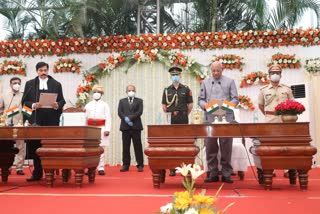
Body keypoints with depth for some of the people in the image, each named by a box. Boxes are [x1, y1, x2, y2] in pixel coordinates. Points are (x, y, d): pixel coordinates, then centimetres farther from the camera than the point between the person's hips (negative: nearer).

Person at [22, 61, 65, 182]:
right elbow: (24, 101, 7)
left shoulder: (56, 84, 11)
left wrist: (57, 105, -14)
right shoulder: (29, 84, 12)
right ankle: (37, 173, 11)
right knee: (35, 147, 2)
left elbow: (62, 101, 8)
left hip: (51, 121, -1)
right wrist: (33, 105, -12)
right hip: (35, 120, 1)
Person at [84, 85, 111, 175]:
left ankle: (101, 168, 2)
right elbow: (85, 118, 10)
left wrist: (107, 129, -10)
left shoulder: (104, 105, 7)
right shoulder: (88, 105, 13)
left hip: (101, 128, -2)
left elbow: (108, 118, 0)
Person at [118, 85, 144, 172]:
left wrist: (129, 118, -13)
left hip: (136, 126, -2)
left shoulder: (139, 101, 10)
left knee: (138, 146, 0)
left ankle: (140, 165, 4)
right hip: (125, 126, 2)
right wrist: (126, 119, -13)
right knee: (125, 147, 3)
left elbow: (139, 112, -5)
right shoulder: (122, 101, 15)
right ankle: (125, 165, 9)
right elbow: (120, 112, 2)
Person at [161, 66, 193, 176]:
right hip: (170, 119, 1)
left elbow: (190, 105, 5)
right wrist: (169, 115, 6)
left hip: (183, 119, -1)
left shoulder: (186, 89, 3)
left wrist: (184, 115, 7)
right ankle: (172, 168, 9)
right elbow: (164, 106, 10)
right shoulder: (167, 90, 7)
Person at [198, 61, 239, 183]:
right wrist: (205, 105, -9)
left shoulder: (230, 82, 11)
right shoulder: (205, 82, 15)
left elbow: (235, 99, 5)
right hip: (210, 118, 2)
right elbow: (200, 99, 12)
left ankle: (226, 174, 10)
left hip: (226, 118, -1)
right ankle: (212, 174, 11)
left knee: (226, 147, 1)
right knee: (210, 147, 2)